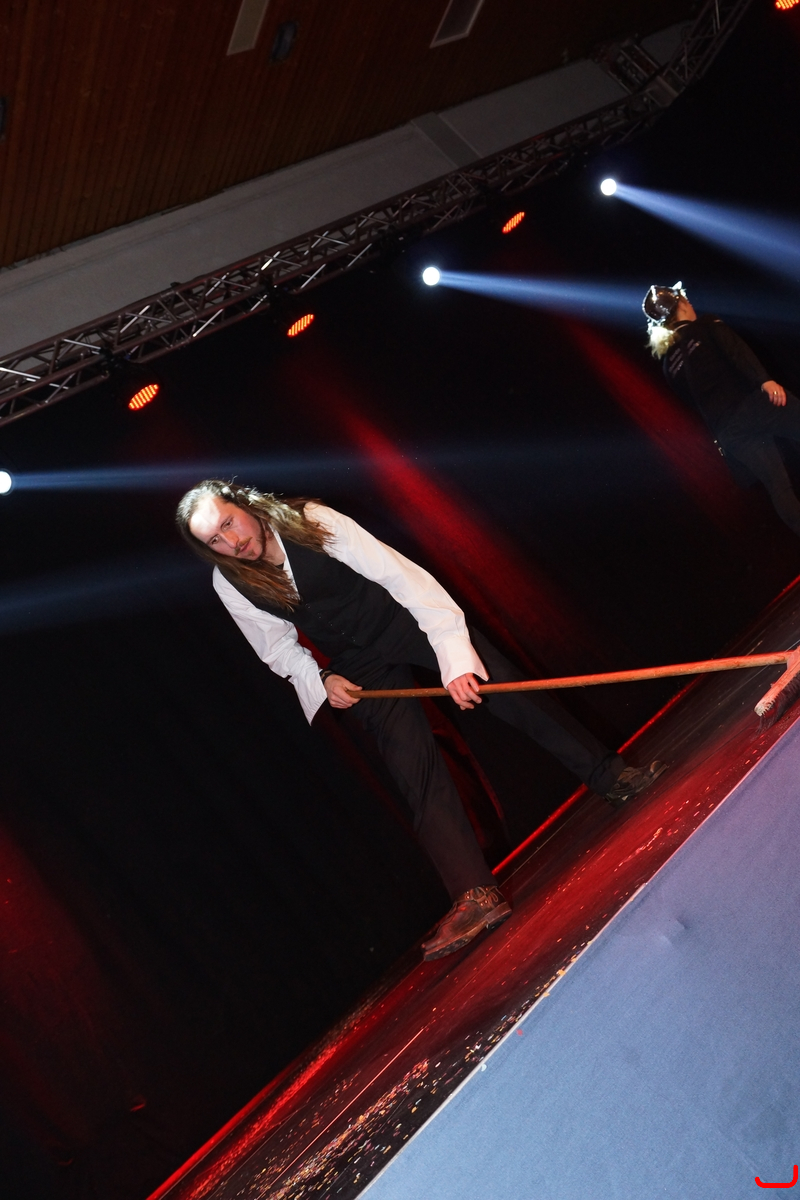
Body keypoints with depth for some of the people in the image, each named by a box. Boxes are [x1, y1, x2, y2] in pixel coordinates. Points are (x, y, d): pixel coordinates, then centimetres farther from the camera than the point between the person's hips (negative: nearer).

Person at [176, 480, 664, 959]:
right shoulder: (231, 585, -14)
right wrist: (320, 679, -16)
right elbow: (278, 649, 3)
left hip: (402, 617, -2)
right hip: (360, 662, 2)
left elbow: (401, 576, -27)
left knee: (501, 684, -12)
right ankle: (476, 895, -10)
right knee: (415, 767, -9)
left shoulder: (310, 521, -26)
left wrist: (453, 656, -33)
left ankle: (608, 773, 3)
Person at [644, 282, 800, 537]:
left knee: (778, 484, 7)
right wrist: (764, 379, -23)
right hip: (750, 402, -5)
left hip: (727, 431, 5)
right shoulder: (706, 326, 7)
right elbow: (736, 350, -11)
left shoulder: (669, 365, 20)